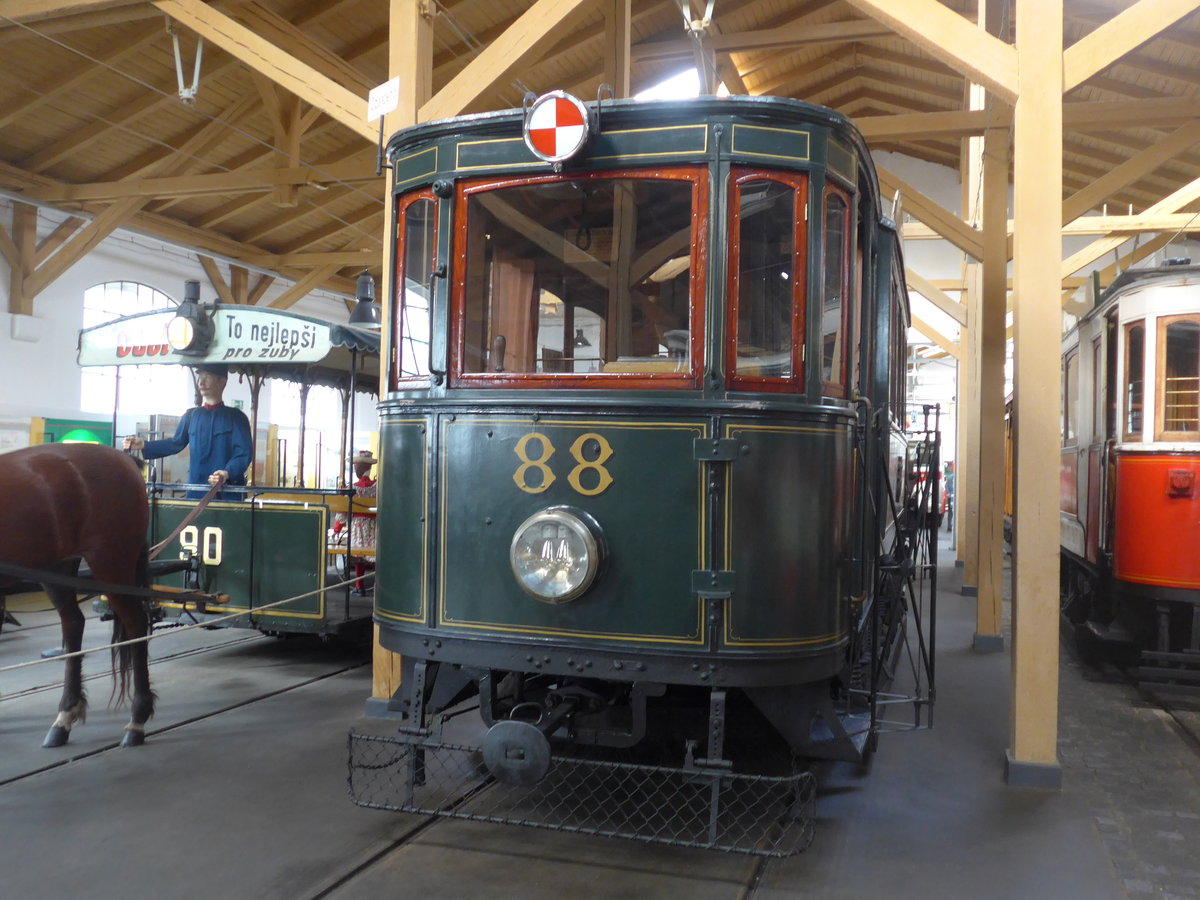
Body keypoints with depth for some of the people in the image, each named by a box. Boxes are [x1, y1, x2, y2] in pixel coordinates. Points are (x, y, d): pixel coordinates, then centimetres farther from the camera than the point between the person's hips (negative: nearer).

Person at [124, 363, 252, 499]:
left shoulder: (236, 417, -1)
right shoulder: (191, 415, 14)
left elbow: (244, 452, -10)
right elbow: (177, 443, 16)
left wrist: (228, 473, -27)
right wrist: (144, 445, 3)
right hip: (196, 490, 4)